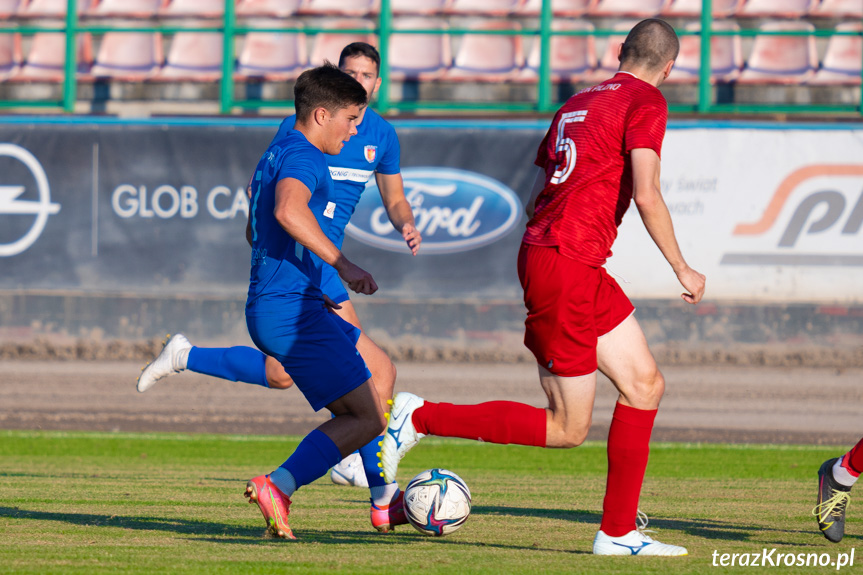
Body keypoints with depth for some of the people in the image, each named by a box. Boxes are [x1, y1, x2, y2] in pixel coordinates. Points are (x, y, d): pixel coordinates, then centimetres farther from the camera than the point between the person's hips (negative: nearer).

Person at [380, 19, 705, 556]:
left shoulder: (577, 103, 18)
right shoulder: (646, 102, -6)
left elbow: (535, 199, 19)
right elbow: (647, 195, -17)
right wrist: (682, 269, -8)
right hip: (568, 267, -9)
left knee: (645, 385, 9)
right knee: (567, 430, -2)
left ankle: (619, 533, 7)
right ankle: (420, 418, 0)